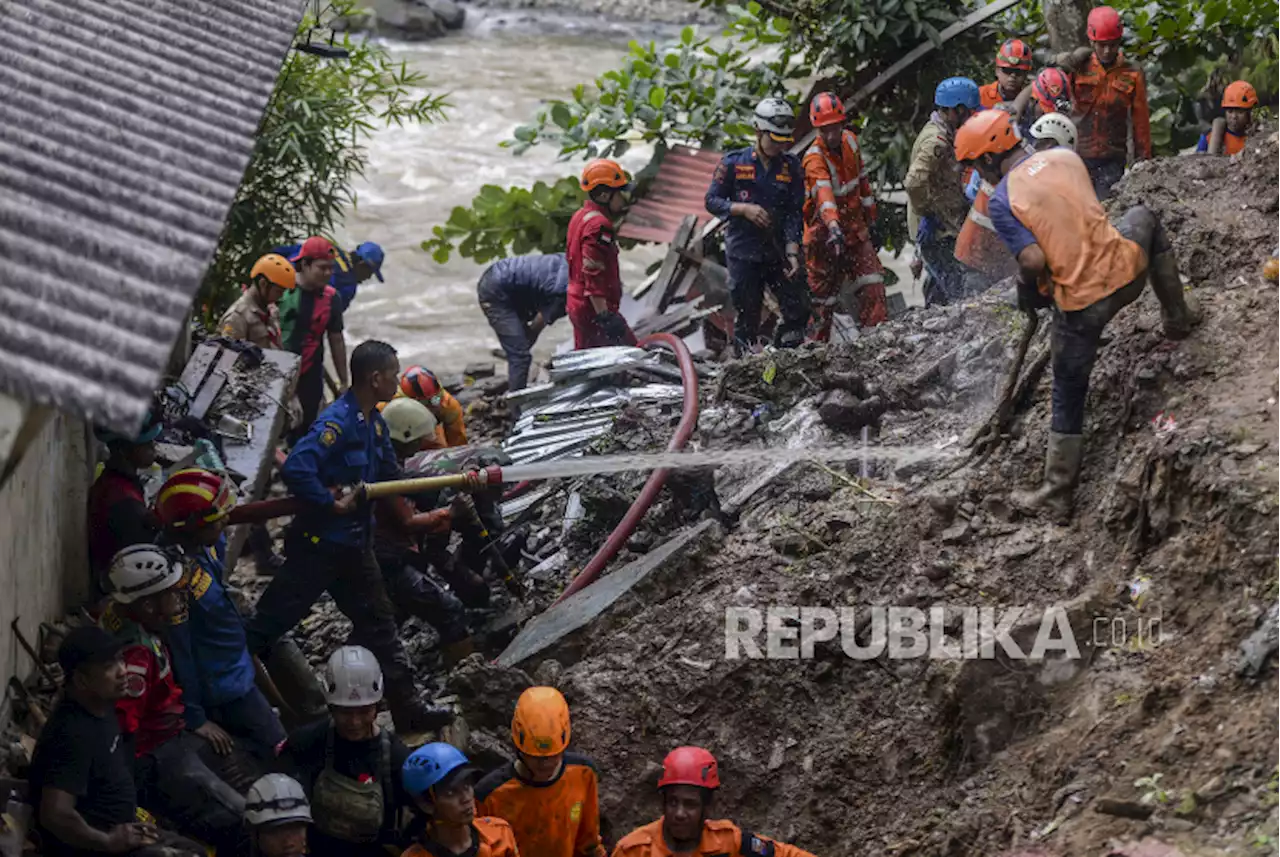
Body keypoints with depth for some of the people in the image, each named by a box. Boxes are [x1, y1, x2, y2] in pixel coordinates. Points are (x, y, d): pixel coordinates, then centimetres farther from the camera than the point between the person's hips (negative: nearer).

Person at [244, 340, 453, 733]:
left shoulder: (375, 423, 7)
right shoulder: (337, 422, -23)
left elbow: (391, 477, 16)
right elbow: (295, 469, -34)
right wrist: (332, 504, -23)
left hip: (353, 545, 9)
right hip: (319, 543, -9)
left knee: (378, 623, 13)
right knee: (272, 621, 0)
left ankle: (407, 709, 20)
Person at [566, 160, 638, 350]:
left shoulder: (579, 217, 13)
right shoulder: (599, 225, -20)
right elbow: (593, 275, -25)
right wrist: (604, 316, -26)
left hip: (576, 305, 10)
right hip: (594, 308, -10)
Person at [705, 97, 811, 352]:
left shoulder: (792, 167, 4)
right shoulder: (734, 163, -2)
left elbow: (795, 214, 1)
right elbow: (712, 201, 1)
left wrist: (792, 252, -10)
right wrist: (744, 209, -15)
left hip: (778, 252, 2)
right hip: (743, 252, -2)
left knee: (798, 312, -4)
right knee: (748, 318, 1)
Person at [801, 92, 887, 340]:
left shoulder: (850, 140, -1)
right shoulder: (814, 159, -23)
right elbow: (824, 193, -42)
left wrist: (869, 211, 24)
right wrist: (833, 227, -58)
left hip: (856, 229, 5)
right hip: (826, 236, -5)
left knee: (873, 286, -7)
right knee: (824, 296, 3)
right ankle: (818, 344, 14)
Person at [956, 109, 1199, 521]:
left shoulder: (1002, 200, -11)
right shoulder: (1064, 157, 4)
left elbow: (1033, 260, -19)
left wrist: (1027, 287, 2)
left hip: (1080, 302, -4)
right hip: (1127, 268, 4)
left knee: (1068, 399, 13)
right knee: (1143, 217, 38)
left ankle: (1057, 494, 21)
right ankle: (1177, 315, 41)